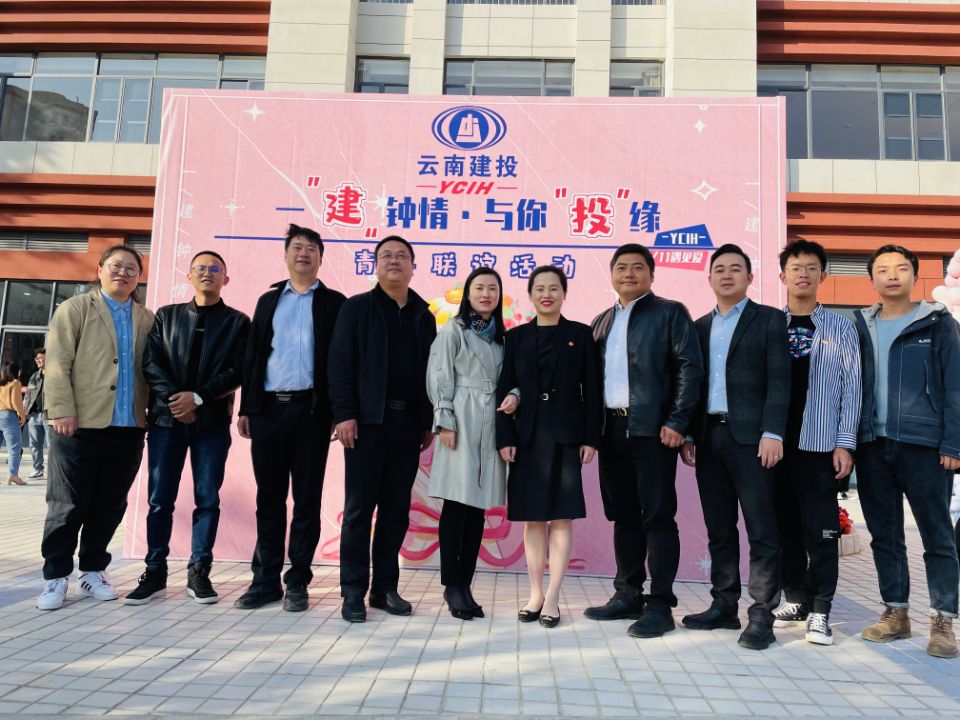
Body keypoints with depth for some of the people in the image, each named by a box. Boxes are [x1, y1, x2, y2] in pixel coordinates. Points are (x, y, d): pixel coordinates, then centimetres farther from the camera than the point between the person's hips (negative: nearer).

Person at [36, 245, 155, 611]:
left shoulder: (148, 319, 14)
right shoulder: (74, 309, 5)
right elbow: (57, 363, -4)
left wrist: (150, 413, 2)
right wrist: (62, 411, -13)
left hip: (129, 428, 3)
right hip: (82, 425, -3)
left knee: (109, 507, 9)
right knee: (67, 505, 4)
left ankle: (93, 571, 22)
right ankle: (56, 576, 15)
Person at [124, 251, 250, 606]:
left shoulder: (238, 322, 5)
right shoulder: (166, 316, 12)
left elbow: (238, 371, -4)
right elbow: (151, 363, 3)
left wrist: (198, 398, -14)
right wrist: (173, 399, -12)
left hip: (212, 420, -1)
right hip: (166, 417, 2)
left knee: (207, 498, 1)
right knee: (160, 499, 3)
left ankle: (199, 572, 11)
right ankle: (155, 573, 13)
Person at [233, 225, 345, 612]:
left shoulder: (333, 302, 7)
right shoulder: (268, 300, 17)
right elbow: (252, 355, 13)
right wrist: (246, 408, 6)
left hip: (310, 409, -3)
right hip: (268, 409, 3)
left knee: (306, 498, 3)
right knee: (269, 498, 7)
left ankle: (297, 581, 12)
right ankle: (266, 580, 16)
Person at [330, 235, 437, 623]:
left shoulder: (424, 315, 14)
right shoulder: (357, 307, 4)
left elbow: (429, 370, 13)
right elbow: (340, 364, -3)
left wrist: (429, 422, 8)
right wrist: (345, 414, -12)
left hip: (408, 423, 4)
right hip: (368, 420, -3)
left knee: (397, 510, 7)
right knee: (359, 507, 0)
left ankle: (385, 588, 17)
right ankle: (353, 592, 9)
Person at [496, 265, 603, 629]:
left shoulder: (581, 334, 4)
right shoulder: (516, 337, 9)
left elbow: (591, 390, 1)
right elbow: (505, 390, 5)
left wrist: (591, 438, -5)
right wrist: (505, 437, -3)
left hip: (566, 435, -2)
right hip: (528, 436, 2)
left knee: (562, 517, 0)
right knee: (532, 517, 7)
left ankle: (552, 598, 7)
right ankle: (535, 594, 17)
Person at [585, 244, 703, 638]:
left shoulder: (670, 312, 1)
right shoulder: (601, 321, 18)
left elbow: (690, 368, -7)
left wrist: (677, 423, -14)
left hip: (653, 429, -5)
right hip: (612, 429, 6)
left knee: (658, 516, -2)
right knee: (624, 515, 11)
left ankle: (660, 605, 6)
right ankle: (628, 596, 21)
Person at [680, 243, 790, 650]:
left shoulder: (769, 320, 3)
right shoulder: (700, 326, 16)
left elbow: (779, 381, -5)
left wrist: (772, 433, -14)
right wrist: (688, 435, 8)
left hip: (750, 437, -5)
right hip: (709, 436, 5)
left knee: (761, 530, -2)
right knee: (719, 529, 10)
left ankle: (762, 616, 5)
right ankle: (724, 606, 20)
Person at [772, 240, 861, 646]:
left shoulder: (840, 328, 6)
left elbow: (851, 388, 2)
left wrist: (845, 443, -5)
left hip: (819, 443, -2)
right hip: (775, 441, 2)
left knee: (821, 529, 0)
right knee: (785, 526, 9)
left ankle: (819, 611, 9)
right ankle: (795, 600, 22)